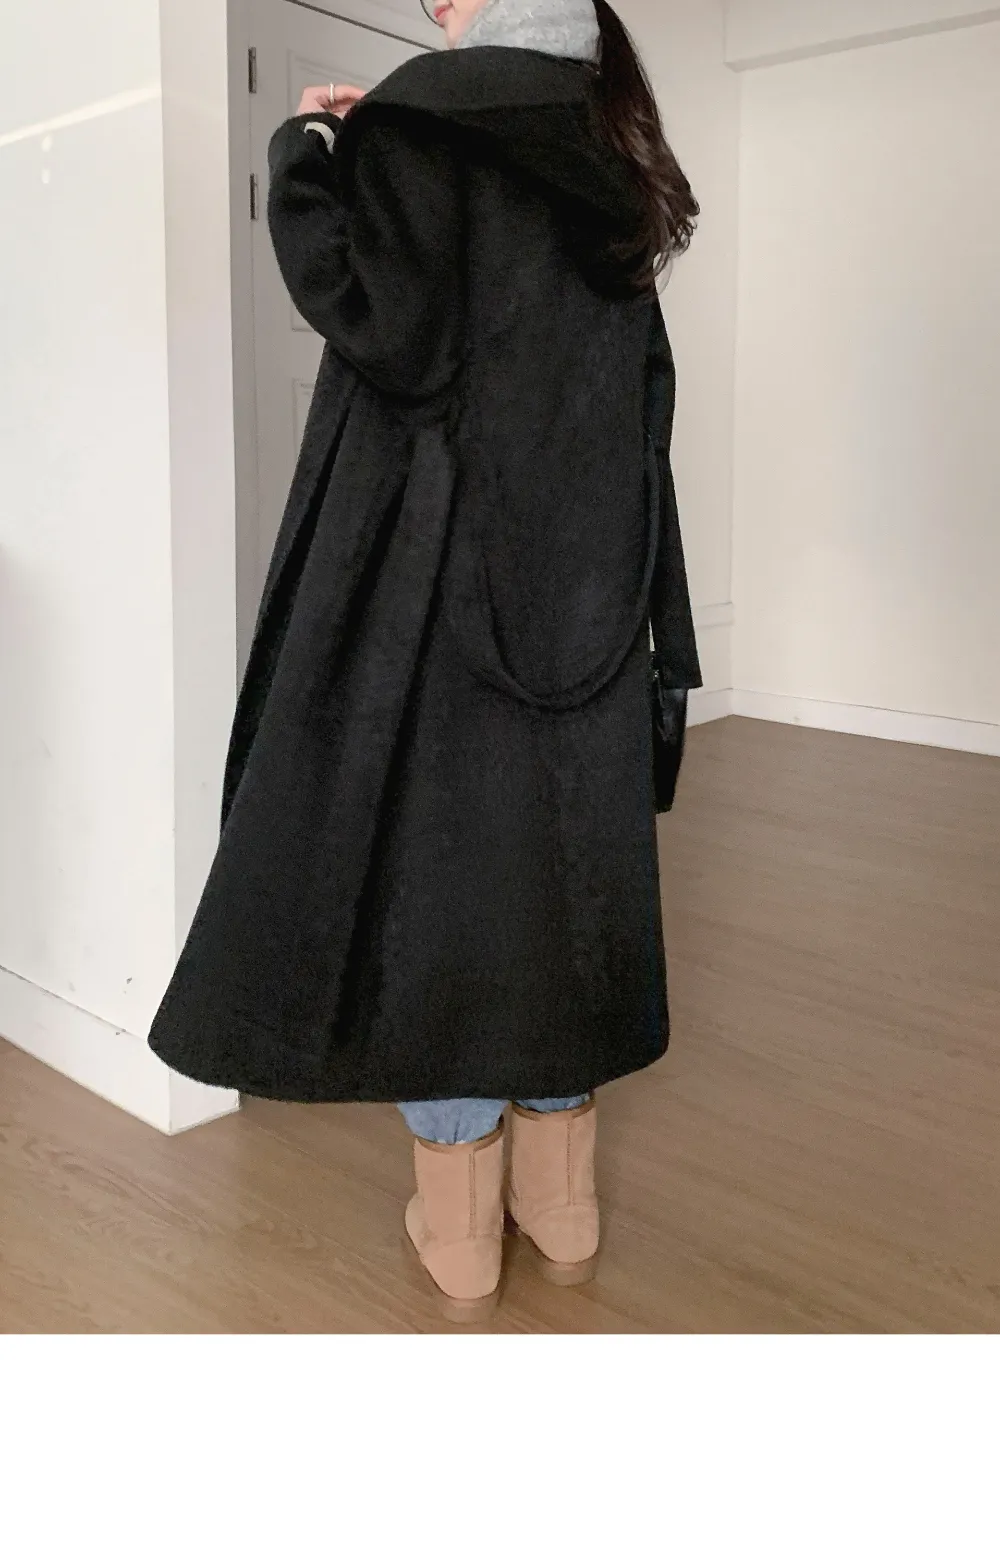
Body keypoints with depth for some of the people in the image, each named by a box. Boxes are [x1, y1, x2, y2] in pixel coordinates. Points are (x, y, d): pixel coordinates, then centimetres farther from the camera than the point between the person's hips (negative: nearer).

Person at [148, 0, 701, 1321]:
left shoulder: (426, 112, -5)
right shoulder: (607, 163, 15)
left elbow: (387, 327, -17)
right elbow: (646, 408, 14)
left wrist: (304, 151, -3)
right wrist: (646, 617, 17)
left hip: (438, 565, -6)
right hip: (583, 582, 6)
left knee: (433, 857, 2)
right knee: (557, 853, 12)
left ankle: (461, 1230, 12)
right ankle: (563, 1204, 22)